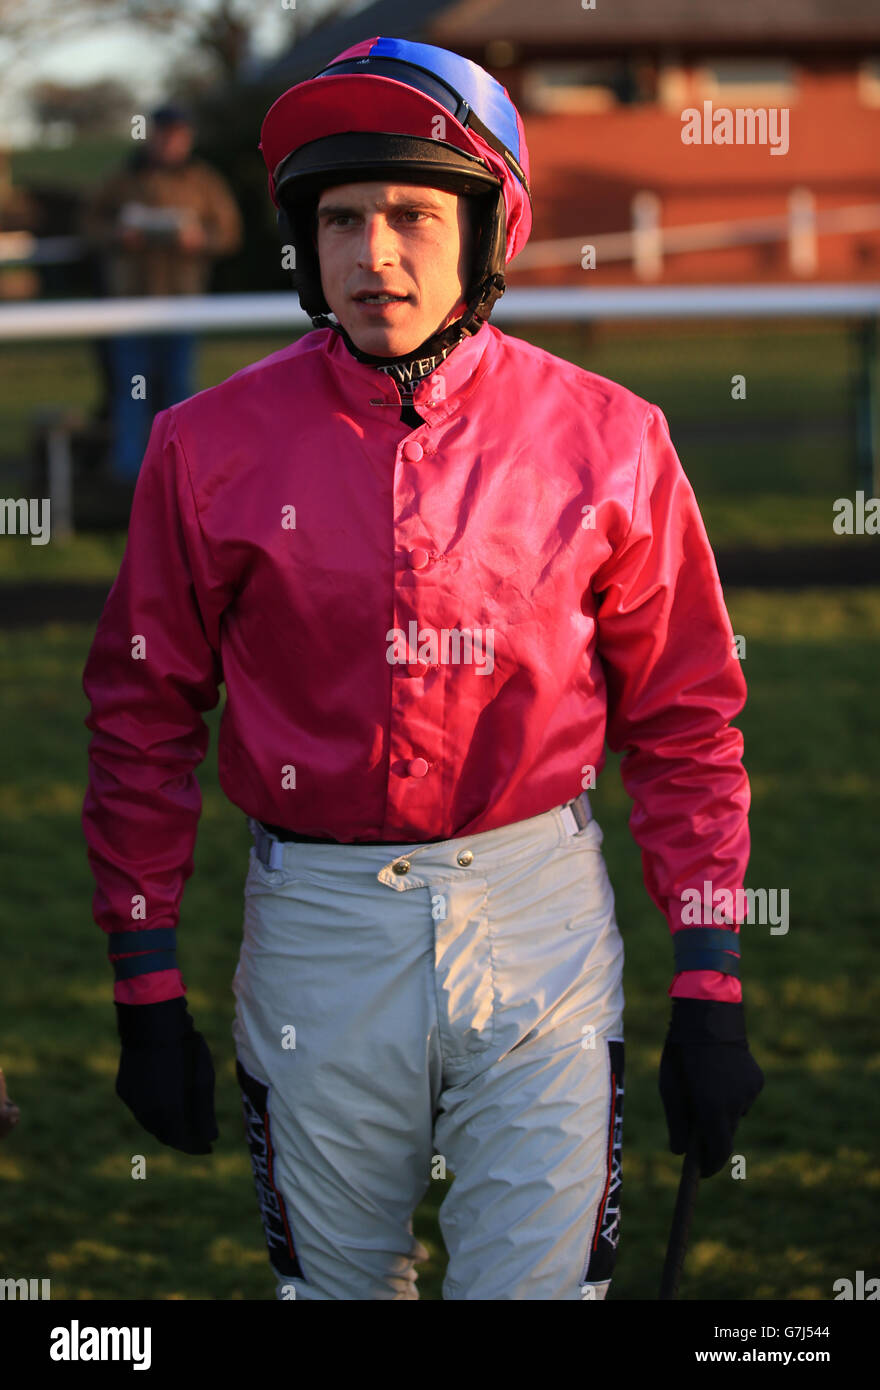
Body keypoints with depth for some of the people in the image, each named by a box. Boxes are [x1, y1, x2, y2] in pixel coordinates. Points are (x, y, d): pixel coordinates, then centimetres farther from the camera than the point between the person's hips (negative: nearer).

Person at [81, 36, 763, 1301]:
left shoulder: (606, 439, -3)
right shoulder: (214, 447, -2)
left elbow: (685, 722, 2)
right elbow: (144, 720, 4)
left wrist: (710, 989, -1)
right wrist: (147, 995, 1)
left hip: (539, 915, -1)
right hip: (317, 924, 1)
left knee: (542, 1283, -2)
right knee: (335, 1280, 14)